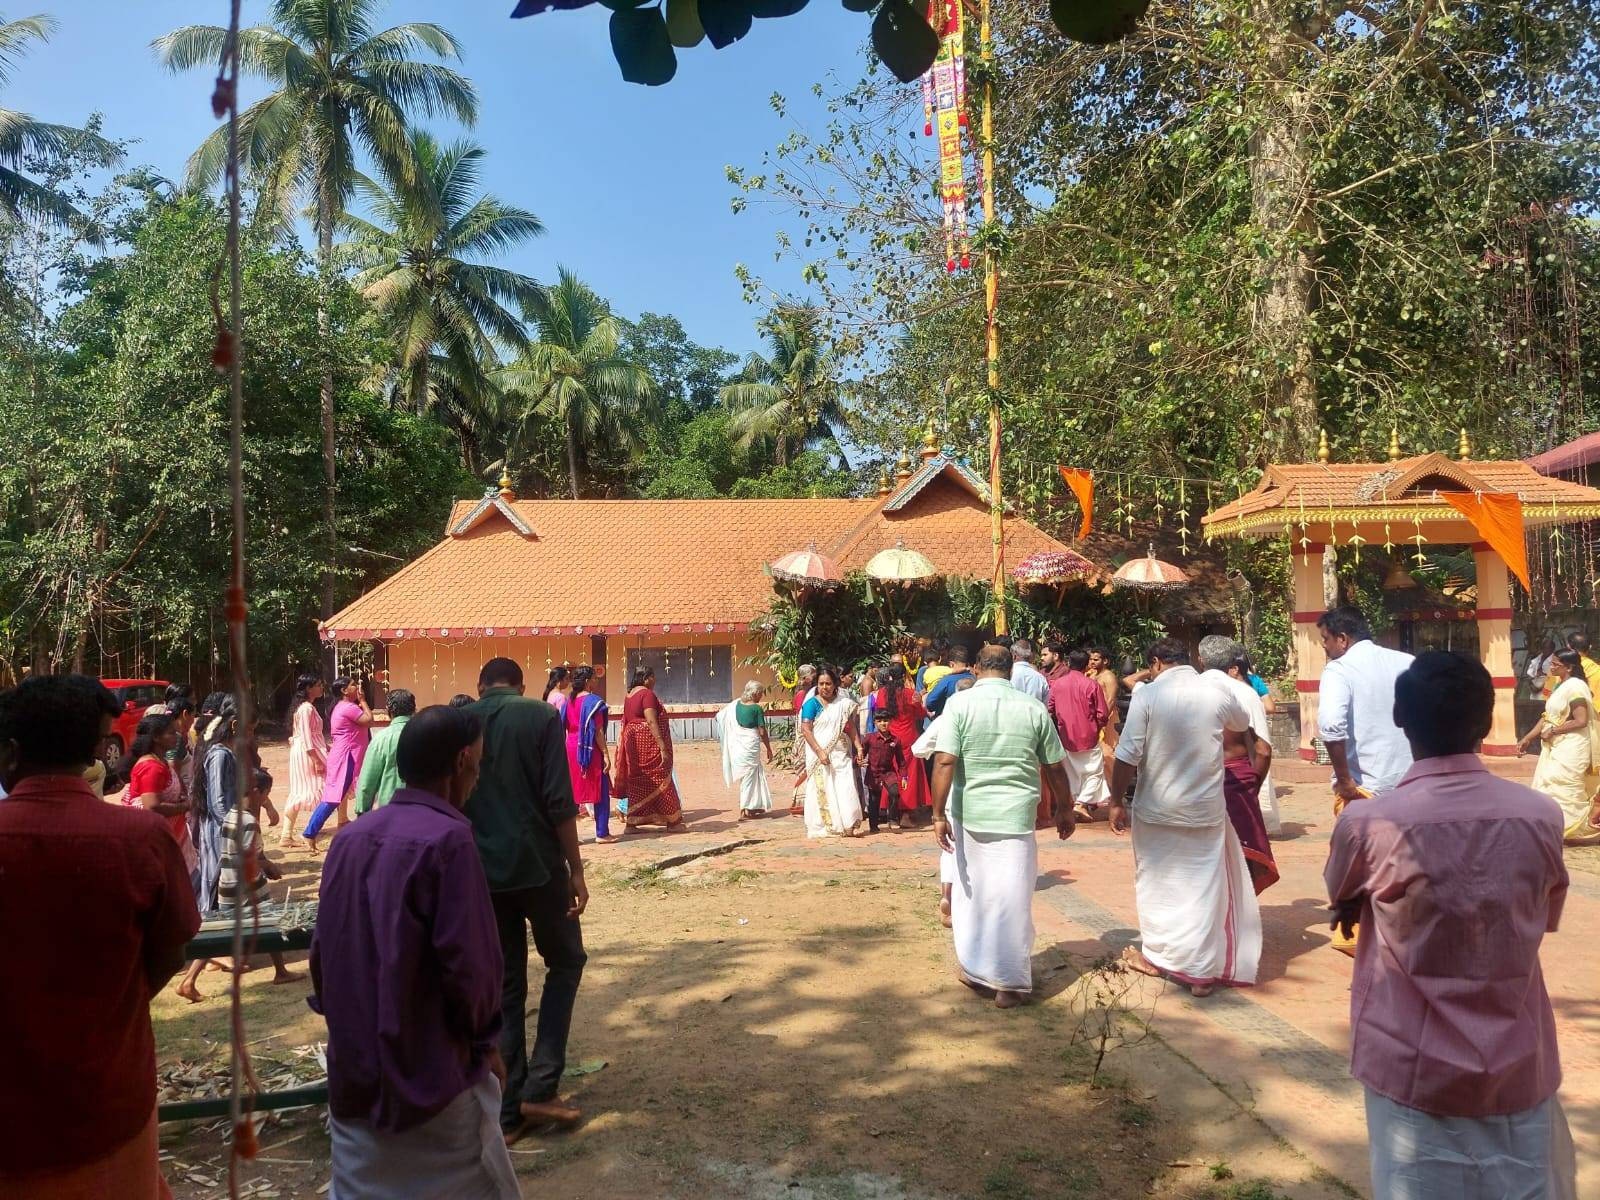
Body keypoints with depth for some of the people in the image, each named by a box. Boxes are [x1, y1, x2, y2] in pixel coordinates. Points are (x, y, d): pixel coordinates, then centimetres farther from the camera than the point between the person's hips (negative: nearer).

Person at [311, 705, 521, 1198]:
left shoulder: (349, 839, 3)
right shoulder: (447, 839, -18)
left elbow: (323, 950, 9)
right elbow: (469, 963, -19)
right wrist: (485, 1040, -2)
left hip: (354, 1071, 7)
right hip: (432, 1073, -7)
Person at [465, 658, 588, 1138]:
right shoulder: (542, 716, -6)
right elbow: (559, 802, -12)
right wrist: (576, 870, -6)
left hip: (483, 871, 4)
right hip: (538, 864, -4)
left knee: (503, 984, 12)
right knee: (565, 962, 16)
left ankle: (508, 1111, 16)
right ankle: (540, 1088, 8)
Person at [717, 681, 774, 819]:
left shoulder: (736, 704, 4)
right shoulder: (757, 708, -12)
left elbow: (720, 716, 10)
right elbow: (762, 732, -10)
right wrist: (769, 749, -1)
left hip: (737, 745, 6)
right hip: (750, 747, -6)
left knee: (756, 776, 17)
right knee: (749, 778, 3)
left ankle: (754, 807, 22)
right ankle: (744, 811, 5)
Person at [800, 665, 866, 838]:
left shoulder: (843, 703, 9)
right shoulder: (812, 704, -3)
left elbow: (850, 727, 14)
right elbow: (805, 730, -10)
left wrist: (859, 747, 3)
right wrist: (820, 751, -17)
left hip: (841, 753, 3)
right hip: (820, 754, -3)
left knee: (845, 787, -3)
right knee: (822, 789, -1)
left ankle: (849, 825, 1)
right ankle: (822, 827, 6)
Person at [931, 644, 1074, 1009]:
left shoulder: (959, 703, -5)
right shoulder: (1034, 708, 0)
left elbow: (944, 762, -13)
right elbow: (1055, 768, 6)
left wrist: (939, 814, -9)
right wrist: (1064, 810, 19)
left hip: (967, 815, 1)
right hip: (1015, 817, 0)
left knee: (970, 894, 17)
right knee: (1011, 901, 7)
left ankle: (975, 971, 29)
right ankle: (1010, 985, 14)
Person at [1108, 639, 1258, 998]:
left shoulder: (1147, 694, -10)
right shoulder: (1218, 695, -2)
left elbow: (1127, 756, -13)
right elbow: (1243, 723, 22)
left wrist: (1117, 802, -2)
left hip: (1156, 809, -1)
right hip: (1206, 809, 2)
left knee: (1157, 883, 15)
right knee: (1204, 887, 9)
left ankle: (1156, 956, 29)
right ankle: (1202, 972, 14)